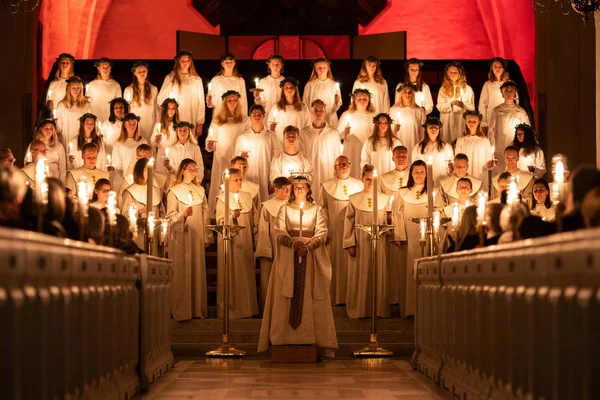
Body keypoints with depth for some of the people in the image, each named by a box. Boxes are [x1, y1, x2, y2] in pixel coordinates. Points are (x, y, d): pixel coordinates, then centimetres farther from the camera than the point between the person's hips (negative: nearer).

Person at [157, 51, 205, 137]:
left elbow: (201, 102, 6)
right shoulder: (170, 78, 5)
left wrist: (200, 123, 2)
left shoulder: (196, 79, 8)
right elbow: (160, 99, 6)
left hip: (192, 121, 1)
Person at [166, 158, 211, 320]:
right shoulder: (174, 191, 2)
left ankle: (197, 309, 8)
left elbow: (205, 214, 12)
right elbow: (170, 215, -4)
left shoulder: (200, 190, 14)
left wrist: (207, 236, 9)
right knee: (181, 272, -6)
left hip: (197, 236, 4)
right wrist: (183, 214, -23)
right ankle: (180, 311, -2)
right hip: (181, 236, -4)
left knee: (197, 270, 2)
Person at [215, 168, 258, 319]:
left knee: (246, 275, 5)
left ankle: (247, 308, 12)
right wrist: (232, 217, -26)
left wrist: (254, 237, 8)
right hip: (229, 242, -4)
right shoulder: (221, 199, 0)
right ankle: (228, 310, 1)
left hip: (246, 242, 4)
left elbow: (254, 219, 15)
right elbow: (220, 222, -8)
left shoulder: (247, 197, 12)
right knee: (230, 276, -4)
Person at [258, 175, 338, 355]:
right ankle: (284, 338, -6)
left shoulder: (317, 209, 11)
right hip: (288, 258, 0)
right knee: (288, 297, -5)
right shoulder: (284, 209, 11)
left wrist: (307, 247, -17)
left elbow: (322, 233, 1)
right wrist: (294, 244, -18)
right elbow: (280, 232, 0)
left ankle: (324, 341, -6)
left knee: (312, 297, -4)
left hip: (312, 257, 0)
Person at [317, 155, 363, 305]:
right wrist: (324, 230, -7)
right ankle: (335, 297, 7)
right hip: (334, 232, -1)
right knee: (335, 263, 1)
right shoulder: (326, 186, 5)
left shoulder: (359, 185, 8)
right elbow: (321, 209, 1)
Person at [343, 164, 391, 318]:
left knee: (379, 275, 1)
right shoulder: (354, 199, 5)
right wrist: (349, 244, -4)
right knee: (360, 276, 1)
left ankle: (379, 309, 8)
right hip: (360, 243, -1)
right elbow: (349, 223, 3)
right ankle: (359, 309, 8)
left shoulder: (385, 199, 9)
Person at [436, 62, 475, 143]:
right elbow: (439, 106, 0)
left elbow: (472, 108, 2)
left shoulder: (467, 89, 6)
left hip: (462, 122, -1)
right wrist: (451, 104, -17)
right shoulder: (443, 88, 10)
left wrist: (463, 105, -18)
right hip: (447, 122, 1)